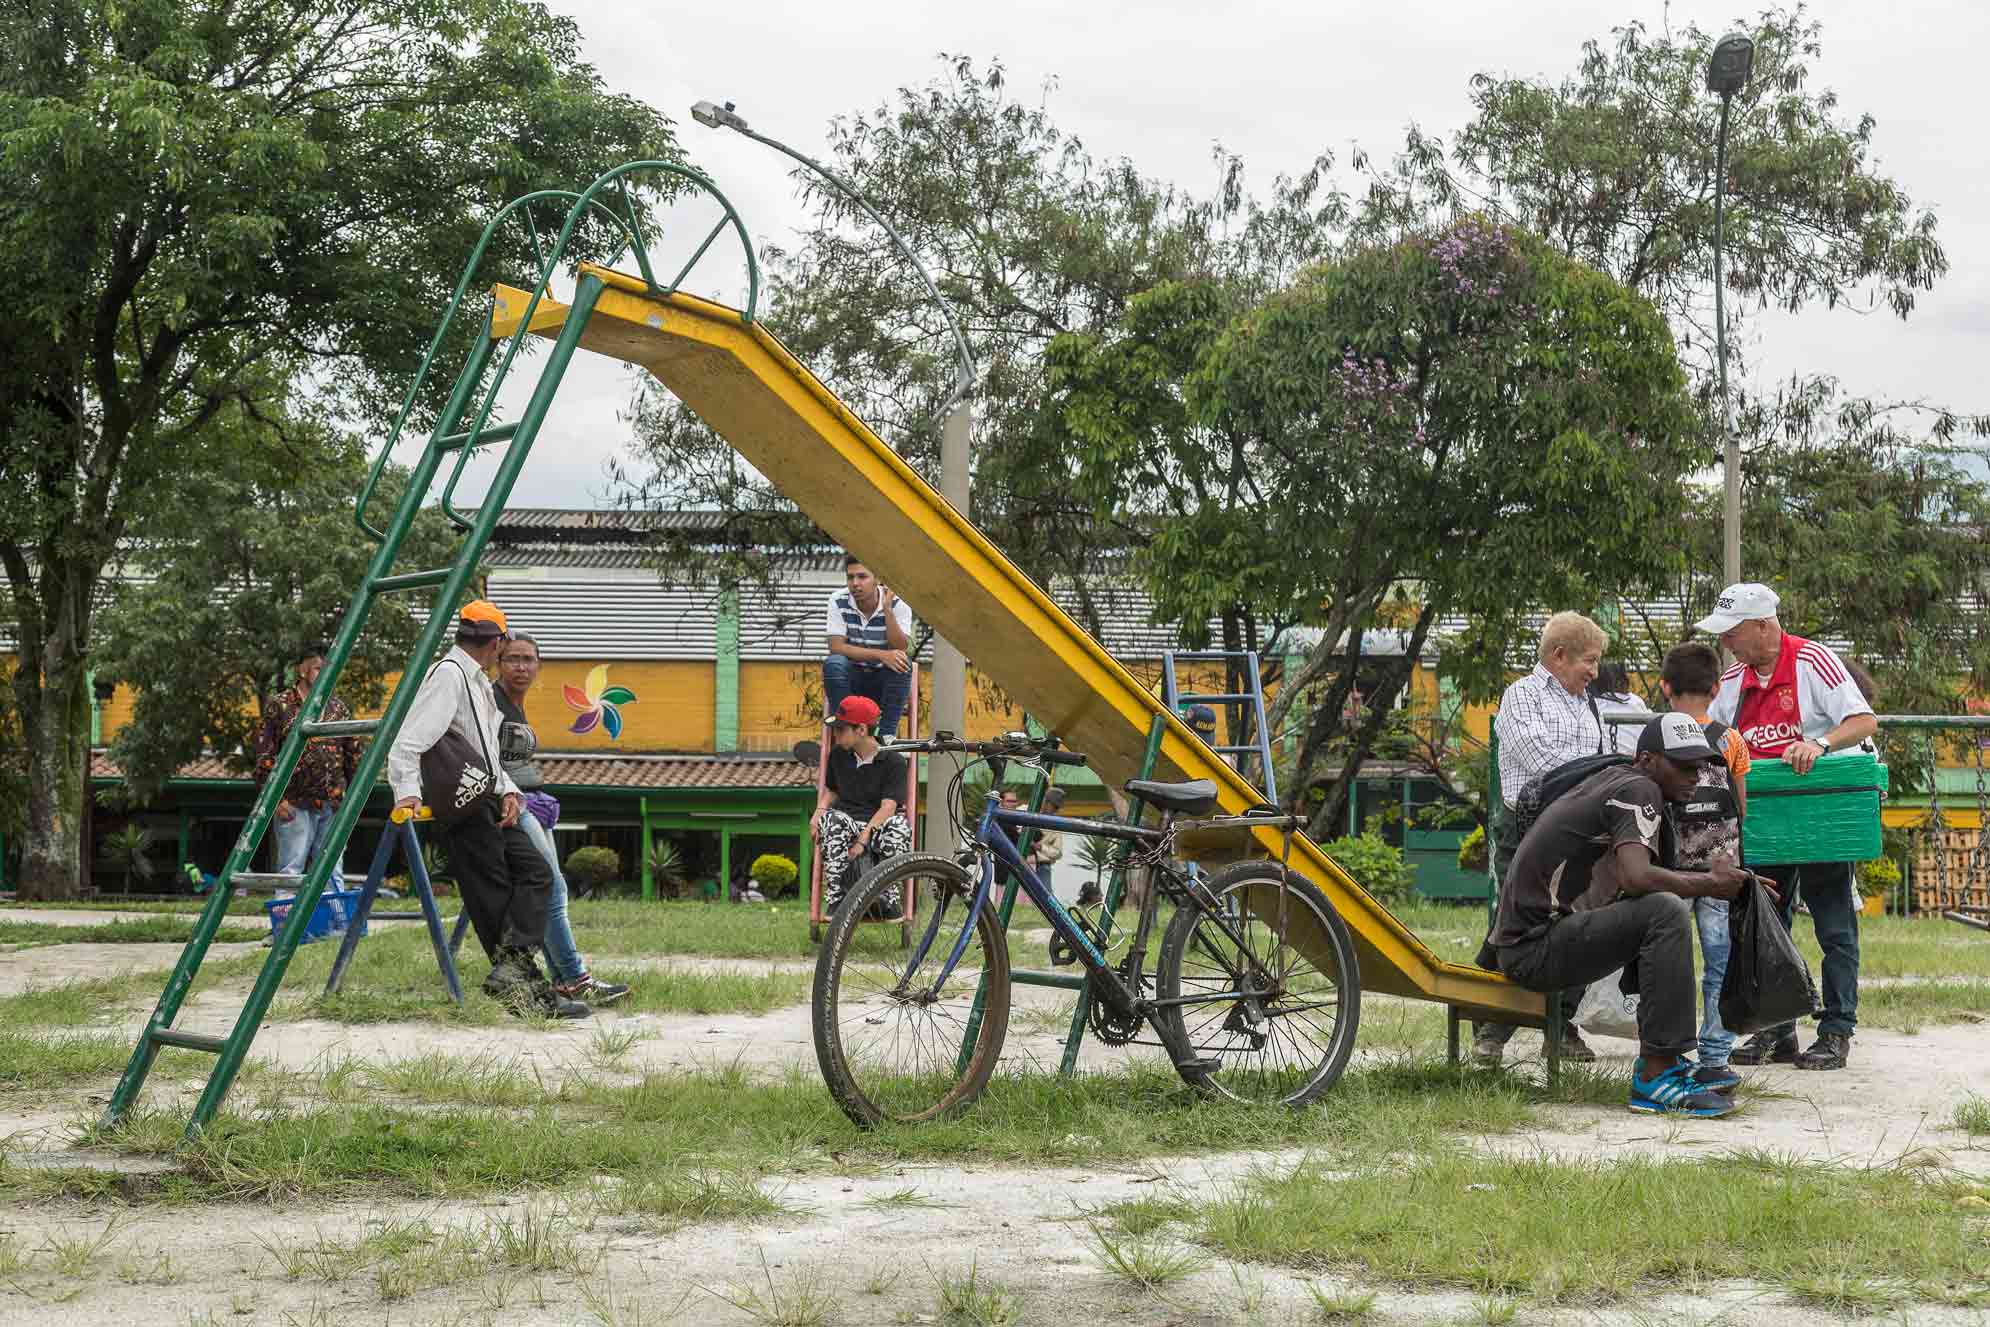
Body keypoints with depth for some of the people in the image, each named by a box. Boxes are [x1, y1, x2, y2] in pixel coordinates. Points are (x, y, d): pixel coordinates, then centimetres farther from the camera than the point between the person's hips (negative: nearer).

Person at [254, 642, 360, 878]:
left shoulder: (338, 707, 13)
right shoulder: (279, 706, 0)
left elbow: (353, 754, 16)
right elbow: (264, 754, -3)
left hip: (333, 805, 4)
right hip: (295, 804, -4)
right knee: (290, 870, -5)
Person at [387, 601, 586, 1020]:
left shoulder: (477, 682, 18)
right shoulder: (448, 676, -13)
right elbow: (407, 743, -22)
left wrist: (508, 791, 5)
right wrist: (408, 794, -33)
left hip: (488, 802, 9)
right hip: (462, 808, -9)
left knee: (535, 871, 2)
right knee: (492, 898, -7)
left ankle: (515, 967, -6)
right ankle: (517, 978, -6)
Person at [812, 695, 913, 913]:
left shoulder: (893, 761, -5)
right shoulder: (838, 755, 11)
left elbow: (888, 806, -14)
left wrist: (864, 838, -26)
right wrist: (819, 813, 0)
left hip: (878, 824, -2)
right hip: (848, 821, 3)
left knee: (900, 824, -38)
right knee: (832, 819, -34)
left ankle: (889, 900, -25)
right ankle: (834, 899, -32)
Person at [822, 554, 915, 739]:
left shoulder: (898, 604, -11)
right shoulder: (839, 601, -10)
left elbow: (901, 649, -22)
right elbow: (836, 647, -18)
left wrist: (887, 609, -32)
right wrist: (880, 655, -29)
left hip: (884, 680, 0)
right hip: (851, 679, 0)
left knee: (902, 663, -30)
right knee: (833, 663, -30)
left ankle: (887, 734, -23)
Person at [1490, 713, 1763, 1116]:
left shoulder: (1615, 779, 18)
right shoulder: (1639, 790, -11)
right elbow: (1636, 877, -28)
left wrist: (1732, 881, 7)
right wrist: (1709, 884, -15)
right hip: (1535, 949, -10)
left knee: (1664, 901, 22)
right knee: (1666, 911, -25)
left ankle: (1664, 1058, 14)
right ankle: (1655, 1078, -27)